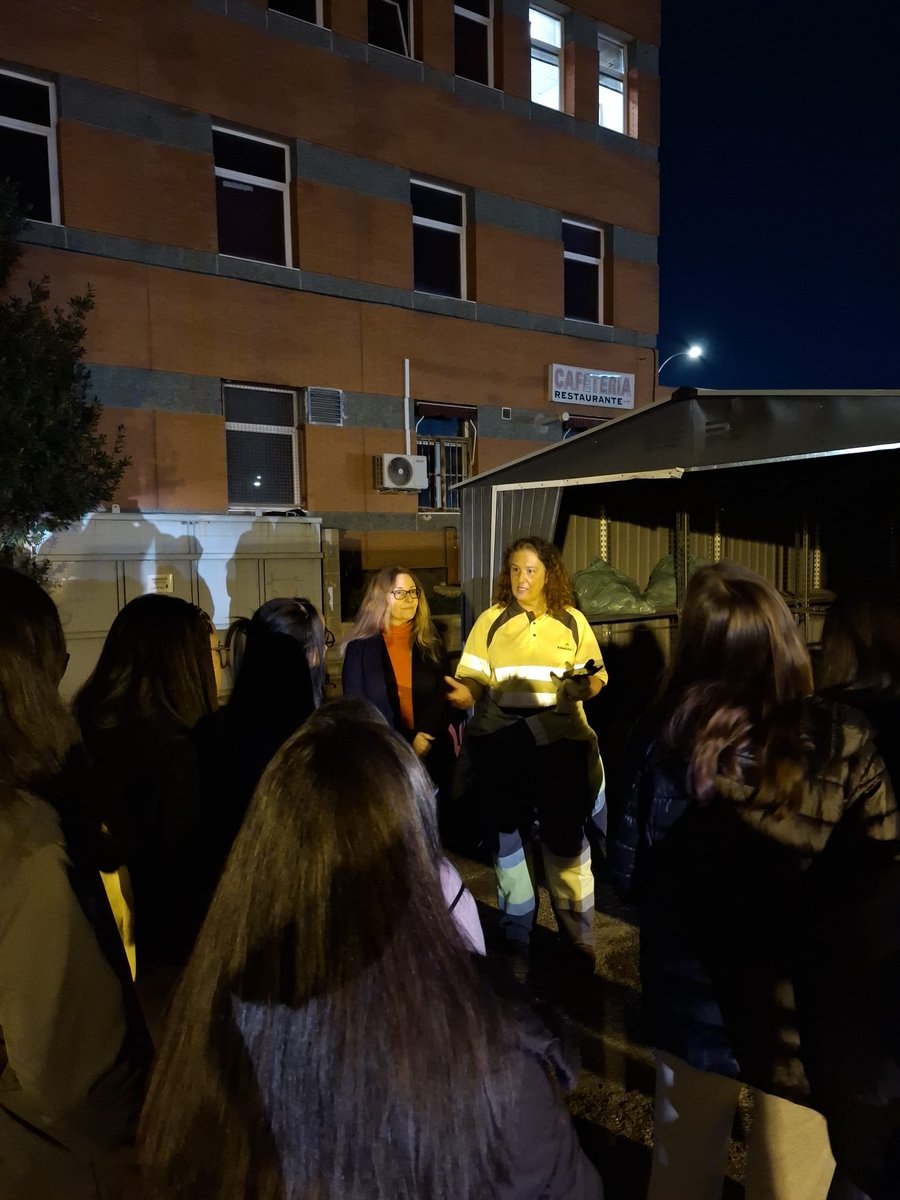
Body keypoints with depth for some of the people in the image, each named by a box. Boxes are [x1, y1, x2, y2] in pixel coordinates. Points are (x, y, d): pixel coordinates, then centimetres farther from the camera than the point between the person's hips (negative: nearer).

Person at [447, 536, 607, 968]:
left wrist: (585, 685, -17)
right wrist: (465, 693, -24)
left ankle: (580, 943, 24)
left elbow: (595, 679, 6)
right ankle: (516, 938, 33)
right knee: (507, 841, 13)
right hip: (501, 745, 1)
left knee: (565, 843, 4)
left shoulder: (573, 621, 5)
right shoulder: (491, 620, 4)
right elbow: (474, 677, -2)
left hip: (559, 745, -1)